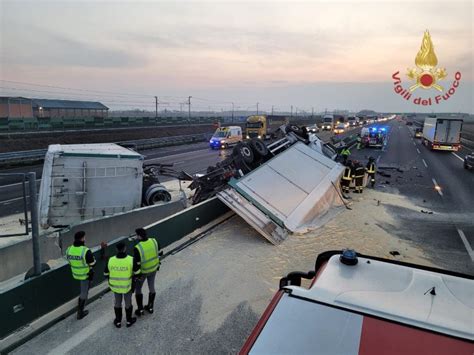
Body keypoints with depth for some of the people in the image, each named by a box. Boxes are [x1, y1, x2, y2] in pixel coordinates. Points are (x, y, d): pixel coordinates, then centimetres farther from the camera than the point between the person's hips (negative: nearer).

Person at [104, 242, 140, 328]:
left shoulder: (111, 260, -20)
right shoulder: (131, 260, -27)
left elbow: (106, 274, -6)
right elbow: (137, 272, -14)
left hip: (115, 285, 2)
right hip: (127, 286, -2)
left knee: (118, 302, 24)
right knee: (128, 302, 21)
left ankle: (118, 322, 40)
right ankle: (129, 321, 39)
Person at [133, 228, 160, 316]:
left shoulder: (137, 248, -33)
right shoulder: (154, 241, -17)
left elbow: (137, 264, -25)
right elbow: (158, 254, -2)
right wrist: (157, 265, 14)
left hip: (143, 271, -5)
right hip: (153, 268, 5)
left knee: (138, 288, 21)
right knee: (151, 286, 23)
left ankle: (140, 310, 31)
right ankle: (150, 307, 40)